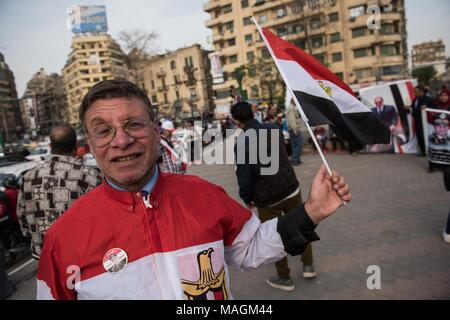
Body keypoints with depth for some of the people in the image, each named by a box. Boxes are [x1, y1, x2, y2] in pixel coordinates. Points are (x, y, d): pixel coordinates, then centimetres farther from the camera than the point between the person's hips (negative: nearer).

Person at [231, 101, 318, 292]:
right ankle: (308, 265, 33)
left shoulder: (241, 144, -19)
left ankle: (284, 278, 27)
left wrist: (247, 199, -1)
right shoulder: (273, 128, -4)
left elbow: (244, 177, -16)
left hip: (266, 198, -4)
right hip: (291, 188, 4)